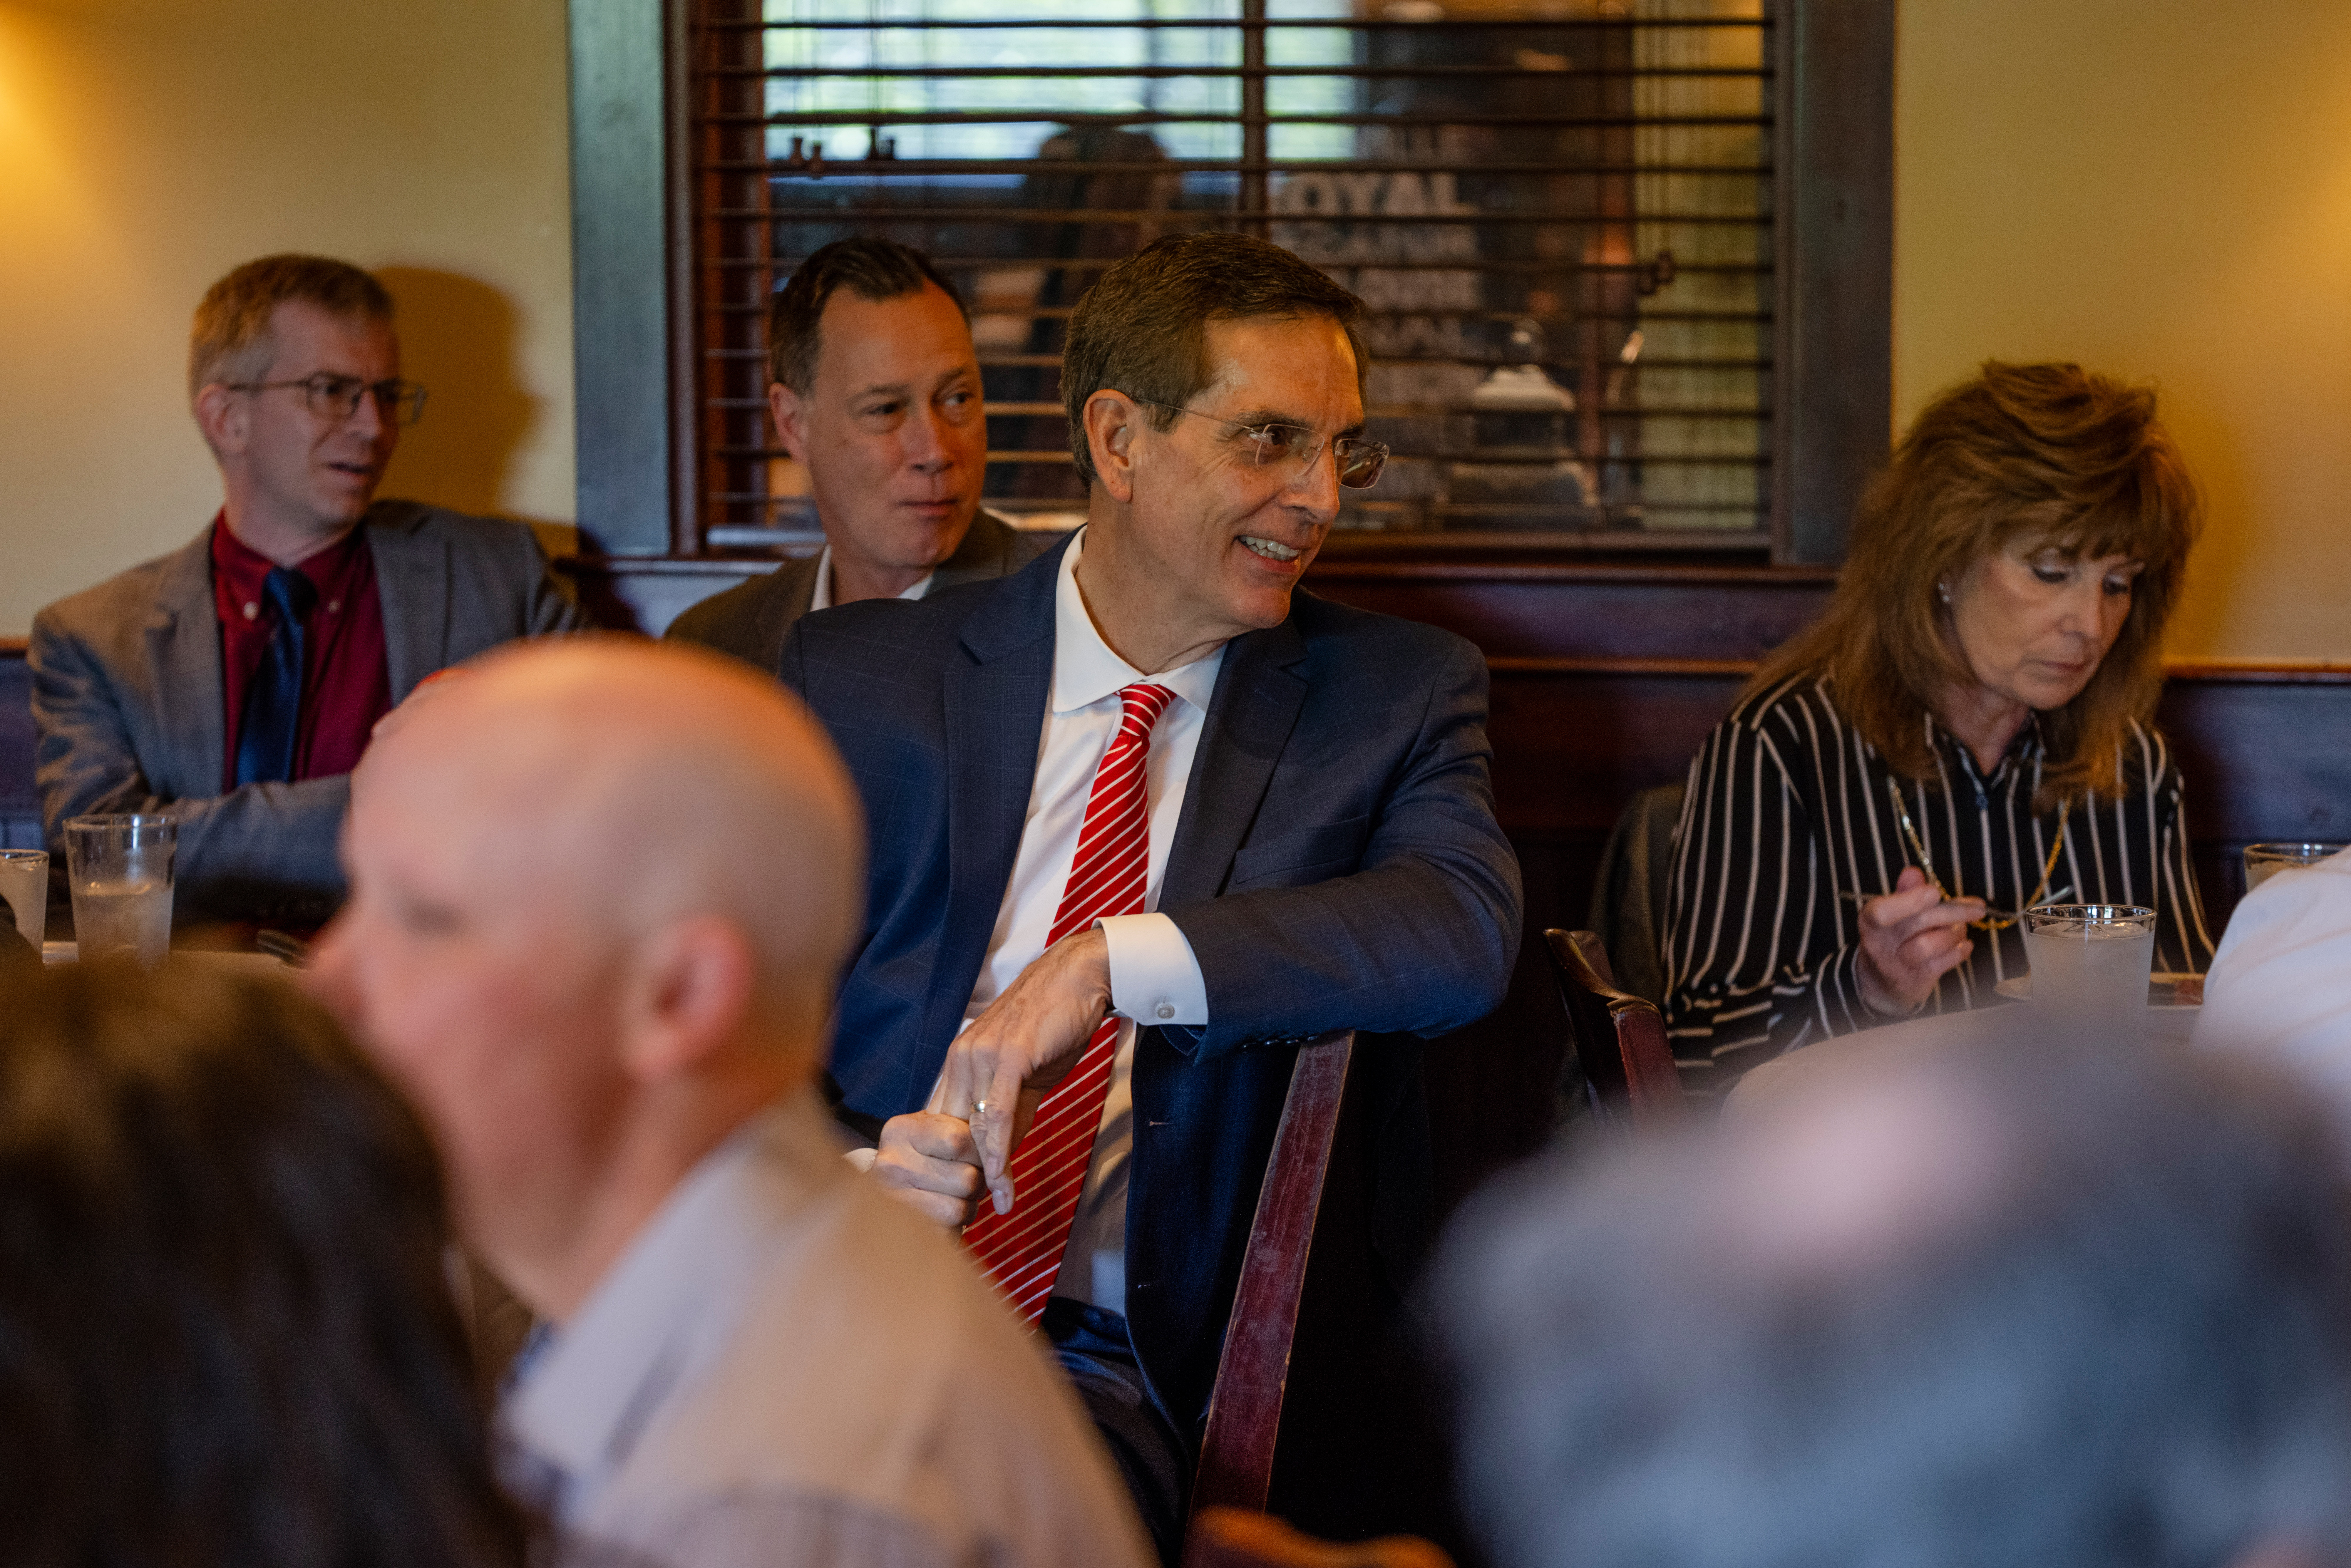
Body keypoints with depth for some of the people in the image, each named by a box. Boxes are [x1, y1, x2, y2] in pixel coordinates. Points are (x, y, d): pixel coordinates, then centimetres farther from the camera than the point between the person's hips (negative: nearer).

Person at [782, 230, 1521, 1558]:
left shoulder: (1397, 694, 9)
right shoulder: (861, 678, 10)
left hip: (1120, 1368, -1)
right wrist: (855, 1171, -16)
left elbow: (1468, 930, -12)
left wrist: (1114, 962, -22)